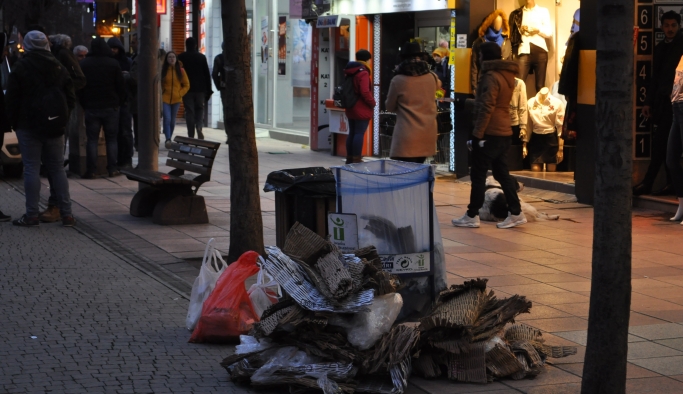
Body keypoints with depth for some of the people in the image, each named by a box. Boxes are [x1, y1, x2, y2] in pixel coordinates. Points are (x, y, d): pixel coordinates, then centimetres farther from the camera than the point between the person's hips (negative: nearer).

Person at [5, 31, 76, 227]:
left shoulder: (21, 67, -7)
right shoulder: (59, 67, 6)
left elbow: (11, 100, -6)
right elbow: (71, 98, 8)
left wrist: (14, 122, 6)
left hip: (28, 127, -4)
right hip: (55, 127, 4)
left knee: (31, 168, -1)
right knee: (58, 168, 9)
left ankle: (32, 215, -3)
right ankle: (66, 213, 6)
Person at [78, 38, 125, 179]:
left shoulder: (84, 64, 0)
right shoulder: (113, 64, -4)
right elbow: (121, 86, -1)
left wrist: (84, 104, 12)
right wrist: (119, 102, 11)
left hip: (91, 107, 0)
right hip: (111, 107, 0)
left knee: (92, 139, 2)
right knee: (112, 139, 7)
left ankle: (91, 170, -2)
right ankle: (112, 169, 5)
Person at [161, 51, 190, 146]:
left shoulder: (181, 70, 3)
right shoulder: (163, 70, 0)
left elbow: (187, 85, 8)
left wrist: (180, 94, -3)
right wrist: (161, 93, -4)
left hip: (176, 99, 2)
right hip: (165, 99, -2)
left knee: (172, 120, 10)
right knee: (167, 119, -15)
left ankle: (169, 138, 23)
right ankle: (168, 139, -20)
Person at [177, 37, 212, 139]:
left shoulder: (181, 57, 0)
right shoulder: (202, 57, 3)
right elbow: (207, 74, 4)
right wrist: (208, 91, 8)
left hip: (187, 89, -1)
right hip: (200, 89, 1)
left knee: (189, 112, 2)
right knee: (199, 109, 13)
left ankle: (191, 135, -1)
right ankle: (199, 127, -13)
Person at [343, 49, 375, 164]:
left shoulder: (349, 71, 11)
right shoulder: (363, 73, -17)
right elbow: (365, 92, -23)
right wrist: (372, 103, -10)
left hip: (350, 107, 9)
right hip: (362, 109, -9)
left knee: (352, 132, 14)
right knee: (359, 133, -7)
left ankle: (350, 158, 20)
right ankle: (357, 160, -7)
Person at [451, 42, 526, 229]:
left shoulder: (491, 77, -15)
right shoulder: (507, 75, 13)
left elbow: (486, 108, -19)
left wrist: (477, 134, -18)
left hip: (490, 133, -9)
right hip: (504, 131, 9)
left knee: (478, 175, -2)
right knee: (502, 173, 12)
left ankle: (472, 216, 2)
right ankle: (516, 213, 11)